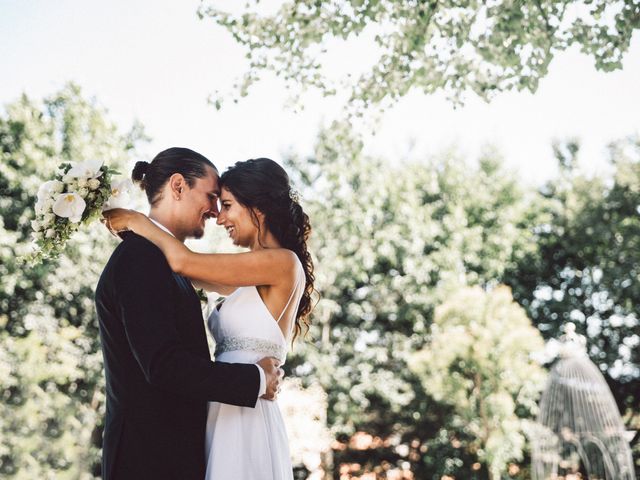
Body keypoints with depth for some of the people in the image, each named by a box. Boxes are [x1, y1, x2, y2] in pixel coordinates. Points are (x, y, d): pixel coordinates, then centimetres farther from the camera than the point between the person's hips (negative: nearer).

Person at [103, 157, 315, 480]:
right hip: (224, 416, 8)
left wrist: (138, 221, -1)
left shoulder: (284, 263, -13)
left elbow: (183, 262, -16)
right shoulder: (252, 278, 14)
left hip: (244, 422, -8)